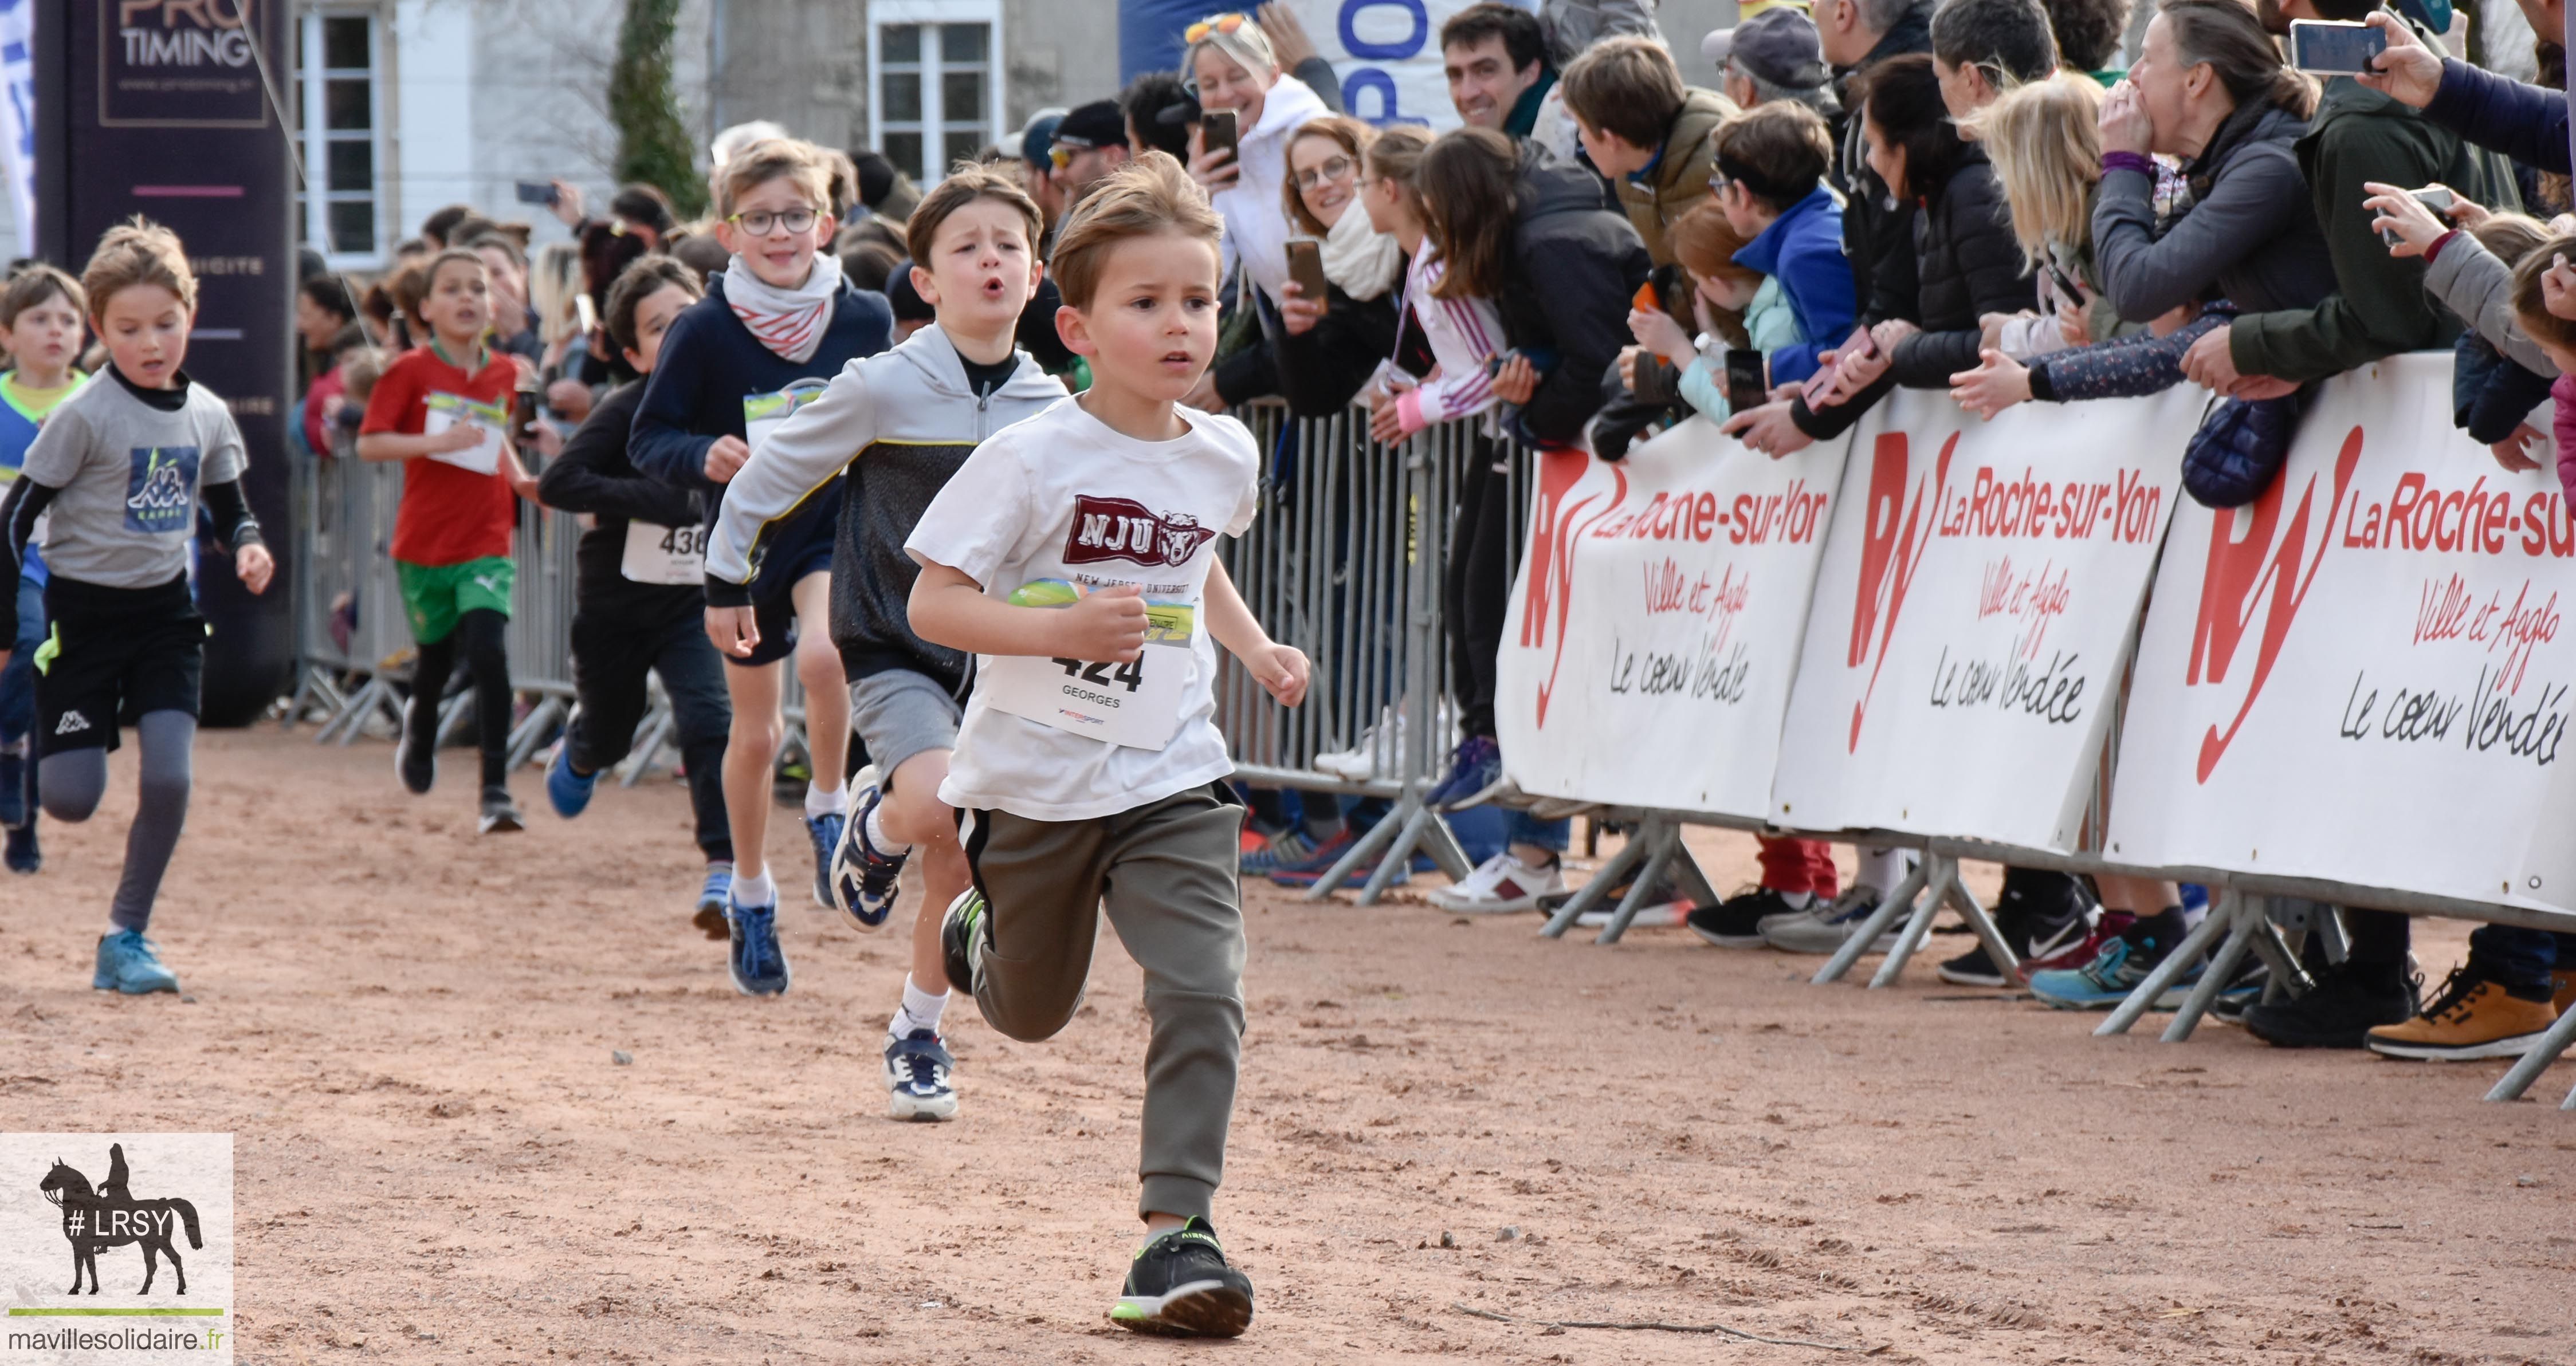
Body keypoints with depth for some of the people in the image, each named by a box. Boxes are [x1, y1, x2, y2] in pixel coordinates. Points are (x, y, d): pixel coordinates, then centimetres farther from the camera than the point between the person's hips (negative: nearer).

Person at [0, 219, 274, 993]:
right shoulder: (84, 417, -13)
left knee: (168, 780, -12)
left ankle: (126, 936, 4)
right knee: (71, 802, -7)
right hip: (83, 614, -4)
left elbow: (227, 502, 16)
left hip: (166, 613, 4)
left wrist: (247, 546, -8)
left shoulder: (206, 416, 1)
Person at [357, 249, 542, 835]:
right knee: (436, 656, 13)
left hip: (486, 544, 1)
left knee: (488, 652, -17)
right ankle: (419, 727, 50)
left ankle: (496, 789, -15)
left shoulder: (503, 373, 6)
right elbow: (370, 443, -13)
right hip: (424, 543, -1)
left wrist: (519, 480, 7)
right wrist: (440, 441, -25)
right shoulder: (412, 372, -6)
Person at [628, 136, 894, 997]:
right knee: (754, 734, 11)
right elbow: (648, 439, -7)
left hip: (838, 527, 0)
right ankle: (750, 897, 32)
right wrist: (703, 457, -26)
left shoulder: (865, 321, -6)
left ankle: (830, 807, -5)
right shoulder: (705, 332, -11)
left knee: (824, 654, -31)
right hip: (747, 538, 1)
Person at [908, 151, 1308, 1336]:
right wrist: (1057, 630, -29)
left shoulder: (1224, 457, 1)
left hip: (1170, 782, 2)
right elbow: (932, 603, -16)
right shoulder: (1029, 459, -16)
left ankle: (1177, 1232, -12)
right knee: (1032, 1015, 18)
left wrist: (1252, 645, 12)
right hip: (1036, 783, -2)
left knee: (1202, 996, -17)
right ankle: (977, 932, 53)